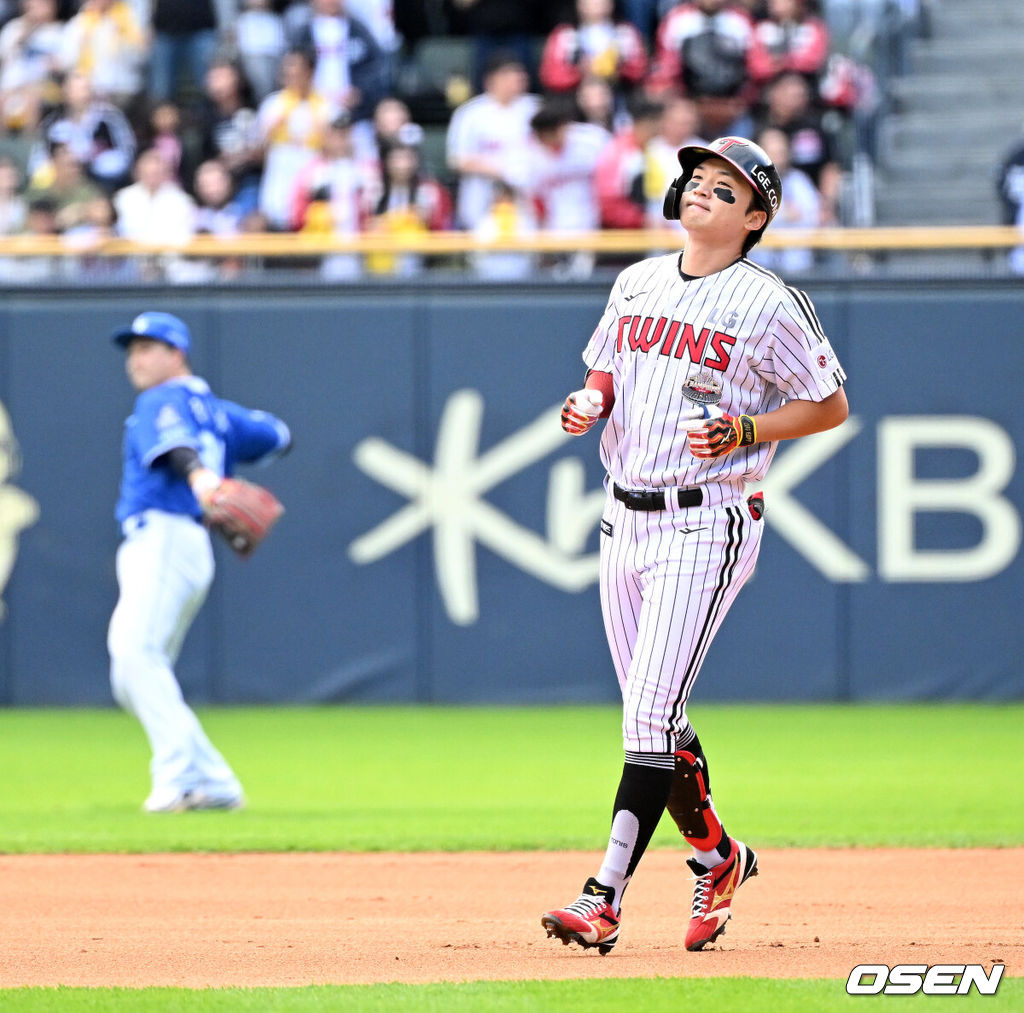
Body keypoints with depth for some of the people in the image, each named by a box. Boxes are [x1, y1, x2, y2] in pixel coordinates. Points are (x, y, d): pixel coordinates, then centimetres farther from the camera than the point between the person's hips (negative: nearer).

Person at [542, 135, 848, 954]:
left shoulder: (768, 304, -7)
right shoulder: (637, 284, 11)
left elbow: (831, 406, -1)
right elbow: (606, 372, 23)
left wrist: (743, 433, -16)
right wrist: (589, 404, 0)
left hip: (706, 526, -7)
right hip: (625, 519, 7)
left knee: (651, 716, -14)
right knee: (654, 721, 12)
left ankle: (606, 899, -16)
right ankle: (717, 858, 32)